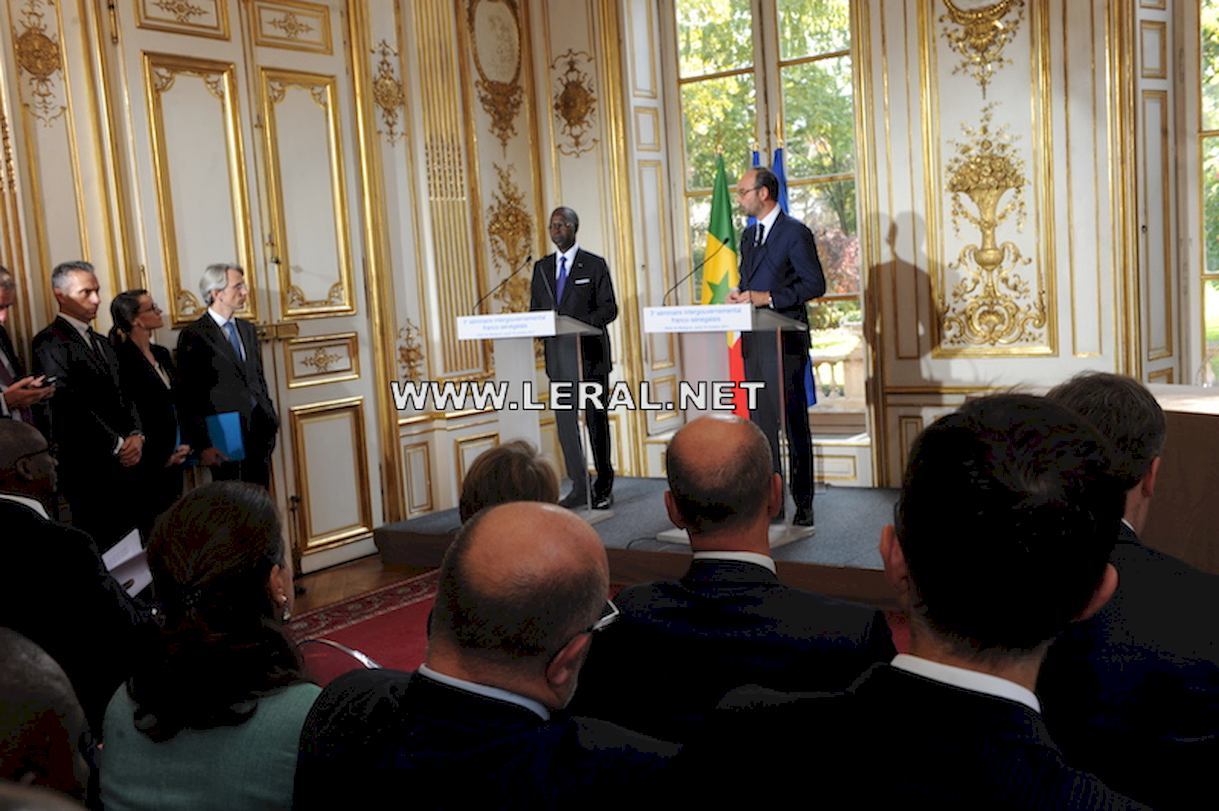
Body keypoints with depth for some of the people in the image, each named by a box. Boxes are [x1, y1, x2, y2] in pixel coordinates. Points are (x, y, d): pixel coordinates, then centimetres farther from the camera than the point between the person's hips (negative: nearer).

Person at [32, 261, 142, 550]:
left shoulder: (101, 343, 20)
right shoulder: (50, 342, -7)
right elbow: (71, 405, -15)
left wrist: (135, 435, -1)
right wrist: (118, 445, -11)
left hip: (122, 462, 7)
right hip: (87, 465, -7)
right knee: (99, 542, -4)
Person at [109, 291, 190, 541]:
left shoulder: (162, 354, 11)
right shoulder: (123, 359, -13)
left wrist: (184, 445, 4)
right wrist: (158, 458, -9)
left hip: (172, 459, 7)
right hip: (147, 464, -7)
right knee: (153, 530, 0)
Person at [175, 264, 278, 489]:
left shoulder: (248, 329, 15)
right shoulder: (193, 335, -6)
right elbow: (189, 396, -9)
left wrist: (271, 420, 13)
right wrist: (203, 444, -12)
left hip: (260, 432, 6)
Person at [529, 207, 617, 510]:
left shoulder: (594, 265, 0)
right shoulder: (541, 267, 13)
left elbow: (609, 309, -5)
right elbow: (535, 311, 15)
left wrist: (579, 323, -21)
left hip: (590, 353, -4)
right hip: (558, 356, 4)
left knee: (596, 420, 3)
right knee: (565, 421, 3)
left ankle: (604, 487, 13)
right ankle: (579, 487, 11)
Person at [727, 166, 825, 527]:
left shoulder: (795, 232, -8)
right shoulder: (748, 235, 17)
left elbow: (815, 284, -13)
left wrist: (768, 297, -18)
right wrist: (739, 294, 2)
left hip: (785, 341, -8)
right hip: (754, 341, 8)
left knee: (795, 422, -2)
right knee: (761, 422, 10)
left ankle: (802, 504, 5)